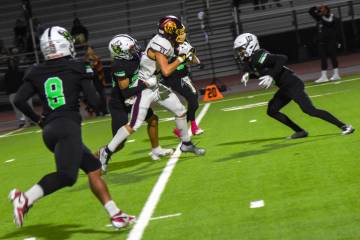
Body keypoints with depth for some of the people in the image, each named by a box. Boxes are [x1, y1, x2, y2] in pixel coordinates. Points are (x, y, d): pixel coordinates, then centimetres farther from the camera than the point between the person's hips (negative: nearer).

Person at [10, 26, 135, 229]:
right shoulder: (76, 68, 2)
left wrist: (37, 119, 17)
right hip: (68, 127, -7)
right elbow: (94, 101, -2)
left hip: (49, 130, 7)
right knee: (66, 175, -20)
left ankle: (115, 214, 13)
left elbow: (19, 100, 4)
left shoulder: (37, 73, 13)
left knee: (93, 168, 13)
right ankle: (26, 198, -39)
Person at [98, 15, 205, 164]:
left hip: (156, 86, 9)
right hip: (144, 89, -9)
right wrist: (181, 58, -22)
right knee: (134, 125, -10)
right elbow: (166, 71, -32)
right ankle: (106, 152, 0)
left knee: (181, 111, 15)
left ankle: (186, 144, 34)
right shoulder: (160, 45, -25)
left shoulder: (166, 42, 1)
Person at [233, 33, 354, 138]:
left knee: (309, 110, -14)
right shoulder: (249, 60, 9)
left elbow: (282, 59, -30)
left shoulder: (259, 57, -20)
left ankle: (344, 126, -9)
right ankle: (300, 132, 14)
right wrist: (247, 74, 8)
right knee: (272, 110, 10)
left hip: (292, 85, -10)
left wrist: (271, 76, -29)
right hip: (285, 87, 10)